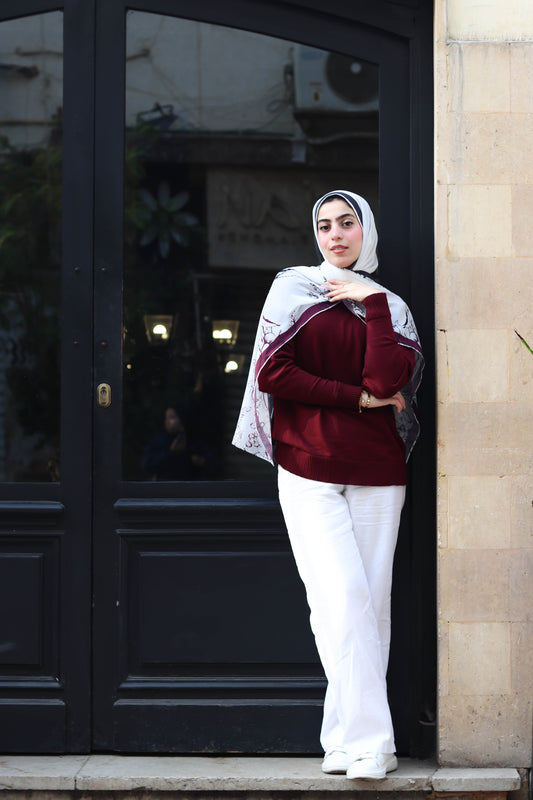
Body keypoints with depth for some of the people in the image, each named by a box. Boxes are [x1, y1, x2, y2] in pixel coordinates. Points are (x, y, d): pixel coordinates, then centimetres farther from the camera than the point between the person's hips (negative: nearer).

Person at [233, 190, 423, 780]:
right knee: (342, 599, -14)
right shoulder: (293, 287, 9)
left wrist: (371, 301, -5)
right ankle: (368, 742, -13)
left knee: (371, 603, 0)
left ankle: (346, 738, 7)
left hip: (376, 470, 3)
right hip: (309, 468, -2)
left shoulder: (389, 305, 12)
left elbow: (386, 380, -7)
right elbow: (271, 372, -4)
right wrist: (358, 397, -5)